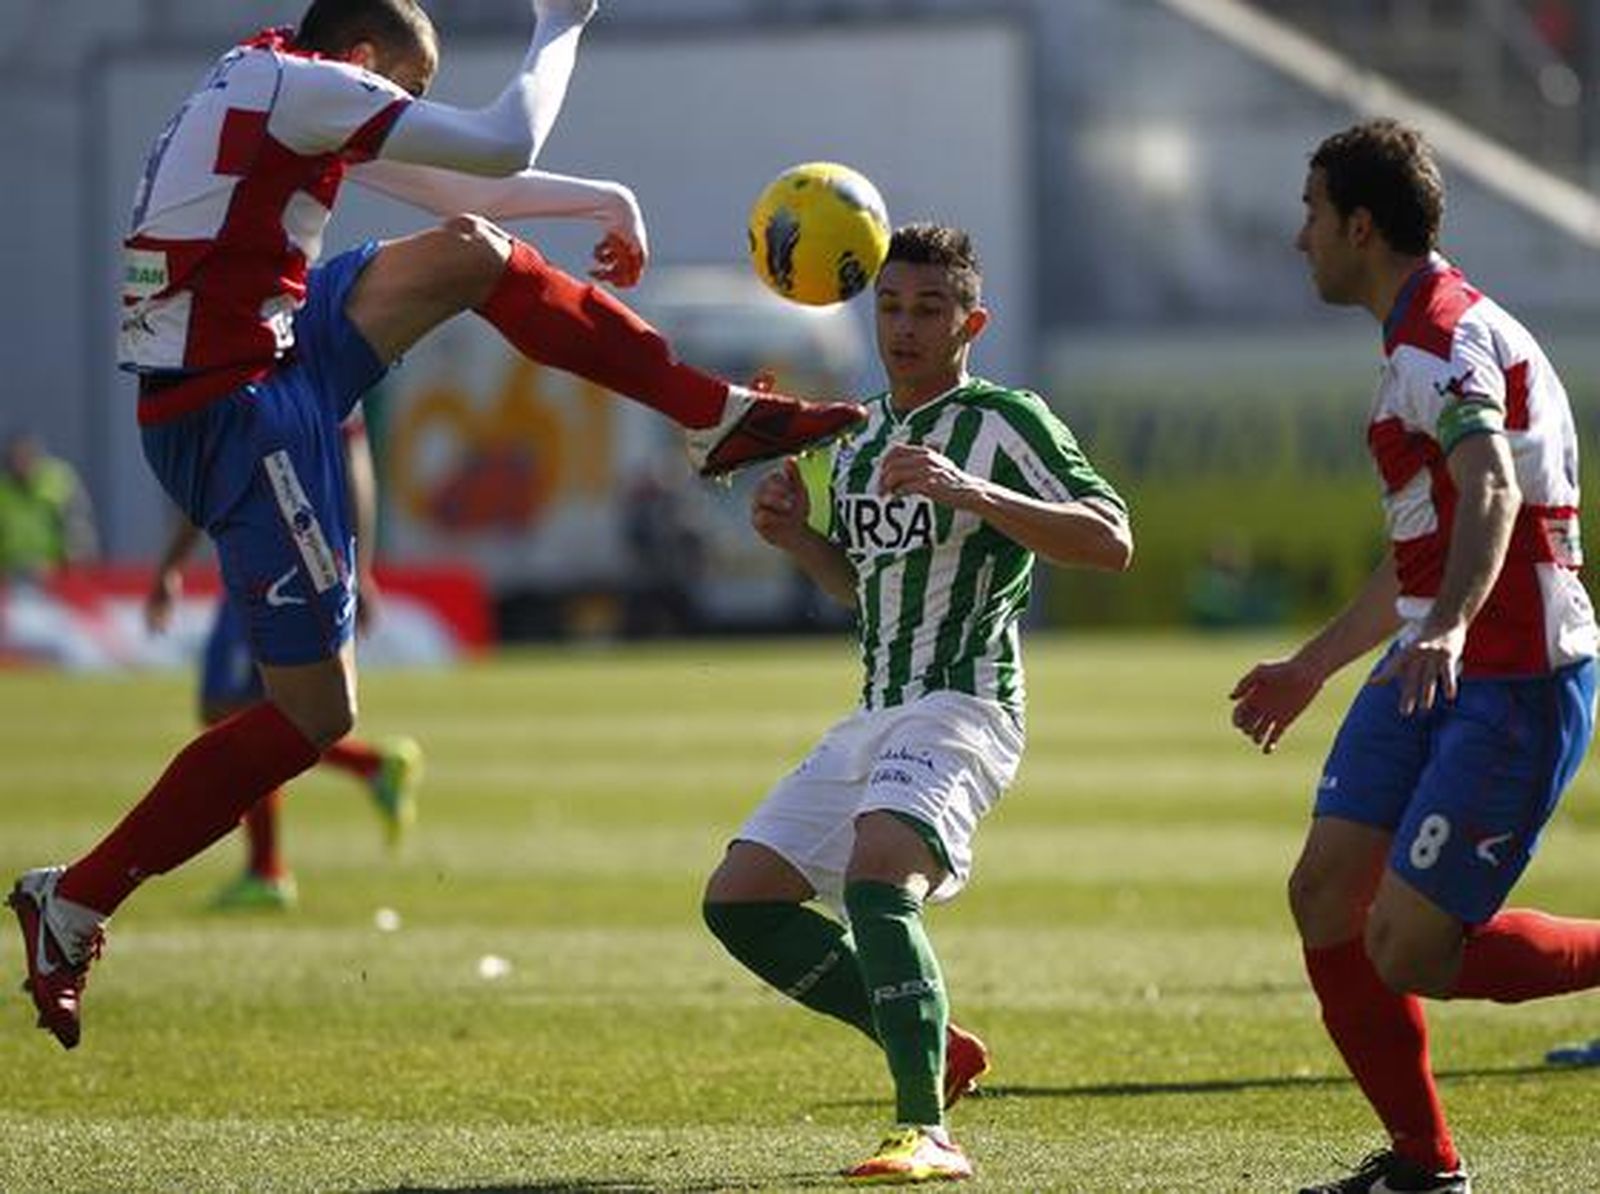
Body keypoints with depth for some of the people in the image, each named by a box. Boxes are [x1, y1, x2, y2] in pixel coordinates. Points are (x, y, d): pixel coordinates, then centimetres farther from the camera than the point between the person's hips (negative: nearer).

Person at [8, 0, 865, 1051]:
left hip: (270, 374, 10)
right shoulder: (299, 85, -11)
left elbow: (456, 190, 29)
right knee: (315, 712, -7)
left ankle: (716, 417, 15)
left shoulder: (275, 99, 19)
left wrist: (601, 201, 31)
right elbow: (505, 148, -12)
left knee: (473, 252, 14)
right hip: (239, 412, -10)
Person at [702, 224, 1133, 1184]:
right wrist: (797, 537, 10)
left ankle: (927, 1132, -31)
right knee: (741, 899, 4)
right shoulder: (862, 438, 18)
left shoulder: (1006, 421, -6)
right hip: (876, 714, 9)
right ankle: (933, 1044, 13)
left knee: (876, 878, -32)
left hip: (960, 708, -9)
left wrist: (971, 493, -27)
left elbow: (1111, 540, -18)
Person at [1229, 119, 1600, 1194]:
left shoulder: (1443, 338, -15)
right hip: (1438, 671, 10)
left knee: (1410, 954, -13)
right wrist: (1313, 665, 38)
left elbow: (1491, 488, -35)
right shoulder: (1425, 337, 19)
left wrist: (1449, 625, -52)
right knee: (1325, 892, 2)